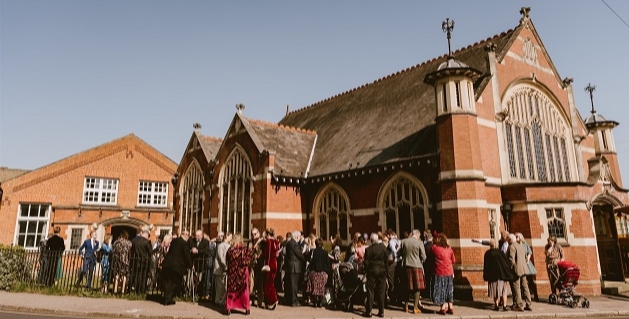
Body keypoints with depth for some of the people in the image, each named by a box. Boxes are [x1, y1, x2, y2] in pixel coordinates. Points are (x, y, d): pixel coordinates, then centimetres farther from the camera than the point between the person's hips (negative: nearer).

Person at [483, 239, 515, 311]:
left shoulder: (487, 253, -5)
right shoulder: (500, 252, -7)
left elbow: (485, 265, -1)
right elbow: (506, 262, -6)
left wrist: (486, 276, 8)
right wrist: (509, 274, 3)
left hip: (492, 275, 0)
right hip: (502, 274, 0)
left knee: (495, 290, 12)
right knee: (503, 290, 9)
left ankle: (496, 306, 13)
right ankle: (504, 306, 2)